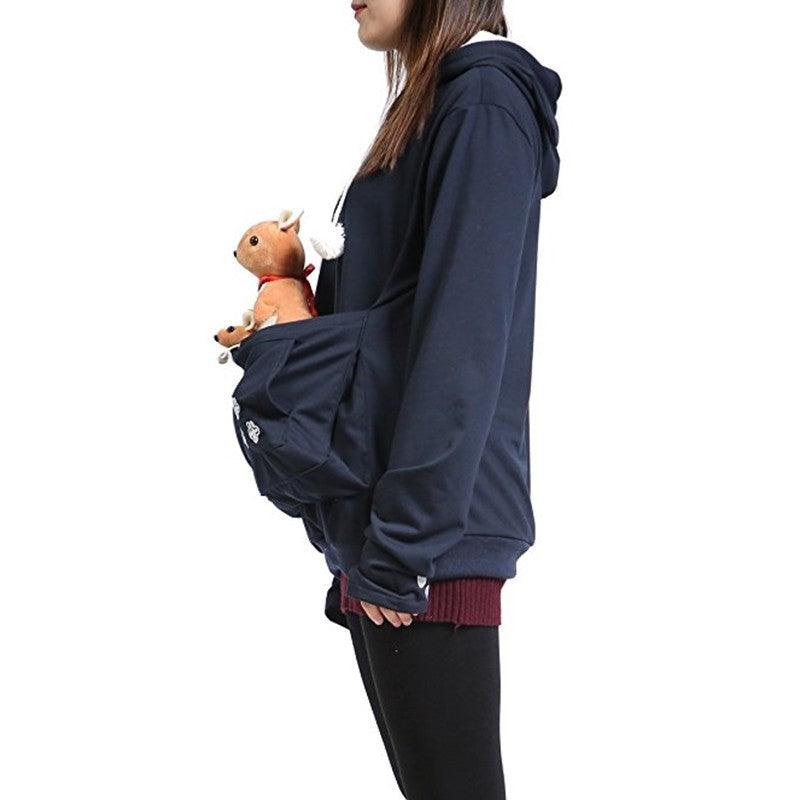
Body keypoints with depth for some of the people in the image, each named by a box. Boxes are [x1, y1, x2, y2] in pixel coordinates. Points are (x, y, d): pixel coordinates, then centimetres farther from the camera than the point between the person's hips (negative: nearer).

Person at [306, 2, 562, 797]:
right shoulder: (425, 112, 20)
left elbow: (463, 340, -17)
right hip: (381, 531, 9)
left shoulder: (483, 99, -9)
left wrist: (400, 544, -19)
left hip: (430, 536, -9)